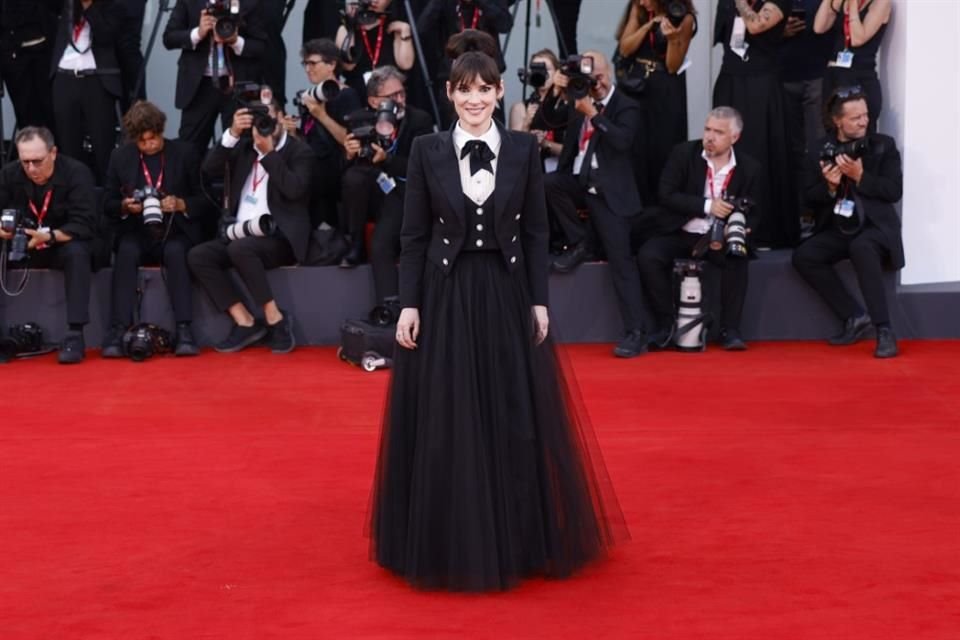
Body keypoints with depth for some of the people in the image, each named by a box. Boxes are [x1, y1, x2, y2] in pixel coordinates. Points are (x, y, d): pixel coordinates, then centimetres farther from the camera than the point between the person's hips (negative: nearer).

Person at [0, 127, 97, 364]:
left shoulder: (77, 173, -18)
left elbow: (84, 225, -25)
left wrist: (49, 237, -39)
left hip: (63, 244, -3)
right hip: (22, 246, 3)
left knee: (77, 252, -35)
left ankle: (75, 334, -34)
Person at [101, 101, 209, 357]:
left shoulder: (184, 153, 3)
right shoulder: (120, 156, 7)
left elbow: (204, 200, 3)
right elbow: (108, 205, 11)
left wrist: (180, 204, -17)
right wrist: (125, 206, -12)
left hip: (176, 232, -1)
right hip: (137, 233, 1)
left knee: (175, 251, -35)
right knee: (126, 251, -32)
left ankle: (183, 329, -38)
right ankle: (118, 330, -37)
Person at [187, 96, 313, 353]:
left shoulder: (299, 151, 2)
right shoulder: (244, 147, 16)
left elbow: (294, 189, -15)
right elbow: (210, 169, 2)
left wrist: (269, 152, -13)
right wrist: (232, 134, -8)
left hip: (279, 237, -6)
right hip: (241, 234, 6)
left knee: (240, 249, -35)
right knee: (197, 256, -19)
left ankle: (275, 319, -21)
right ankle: (245, 322, -16)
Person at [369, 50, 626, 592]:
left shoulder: (524, 148, 1)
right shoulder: (427, 149, 0)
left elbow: (536, 231, 3)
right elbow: (415, 234, 0)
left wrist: (540, 301, -2)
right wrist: (409, 303, -5)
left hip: (506, 295, 1)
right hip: (445, 296, -1)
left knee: (516, 418, 5)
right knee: (445, 421, 3)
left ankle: (518, 541, 20)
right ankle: (451, 544, 17)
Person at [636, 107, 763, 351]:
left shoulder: (750, 169, -1)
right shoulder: (683, 154, -4)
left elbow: (750, 215, 2)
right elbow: (667, 195, -9)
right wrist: (707, 206, -19)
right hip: (680, 233, 0)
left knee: (737, 258, -32)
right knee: (648, 256, -27)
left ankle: (730, 329, -21)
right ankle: (667, 324, -15)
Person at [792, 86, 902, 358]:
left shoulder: (883, 145, 1)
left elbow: (895, 191, -6)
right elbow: (810, 199, 5)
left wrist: (860, 177, -18)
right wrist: (829, 187, -16)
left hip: (875, 226, -3)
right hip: (837, 229, 4)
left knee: (861, 248, -37)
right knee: (803, 256, -22)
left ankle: (884, 330, -31)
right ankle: (855, 316, -11)